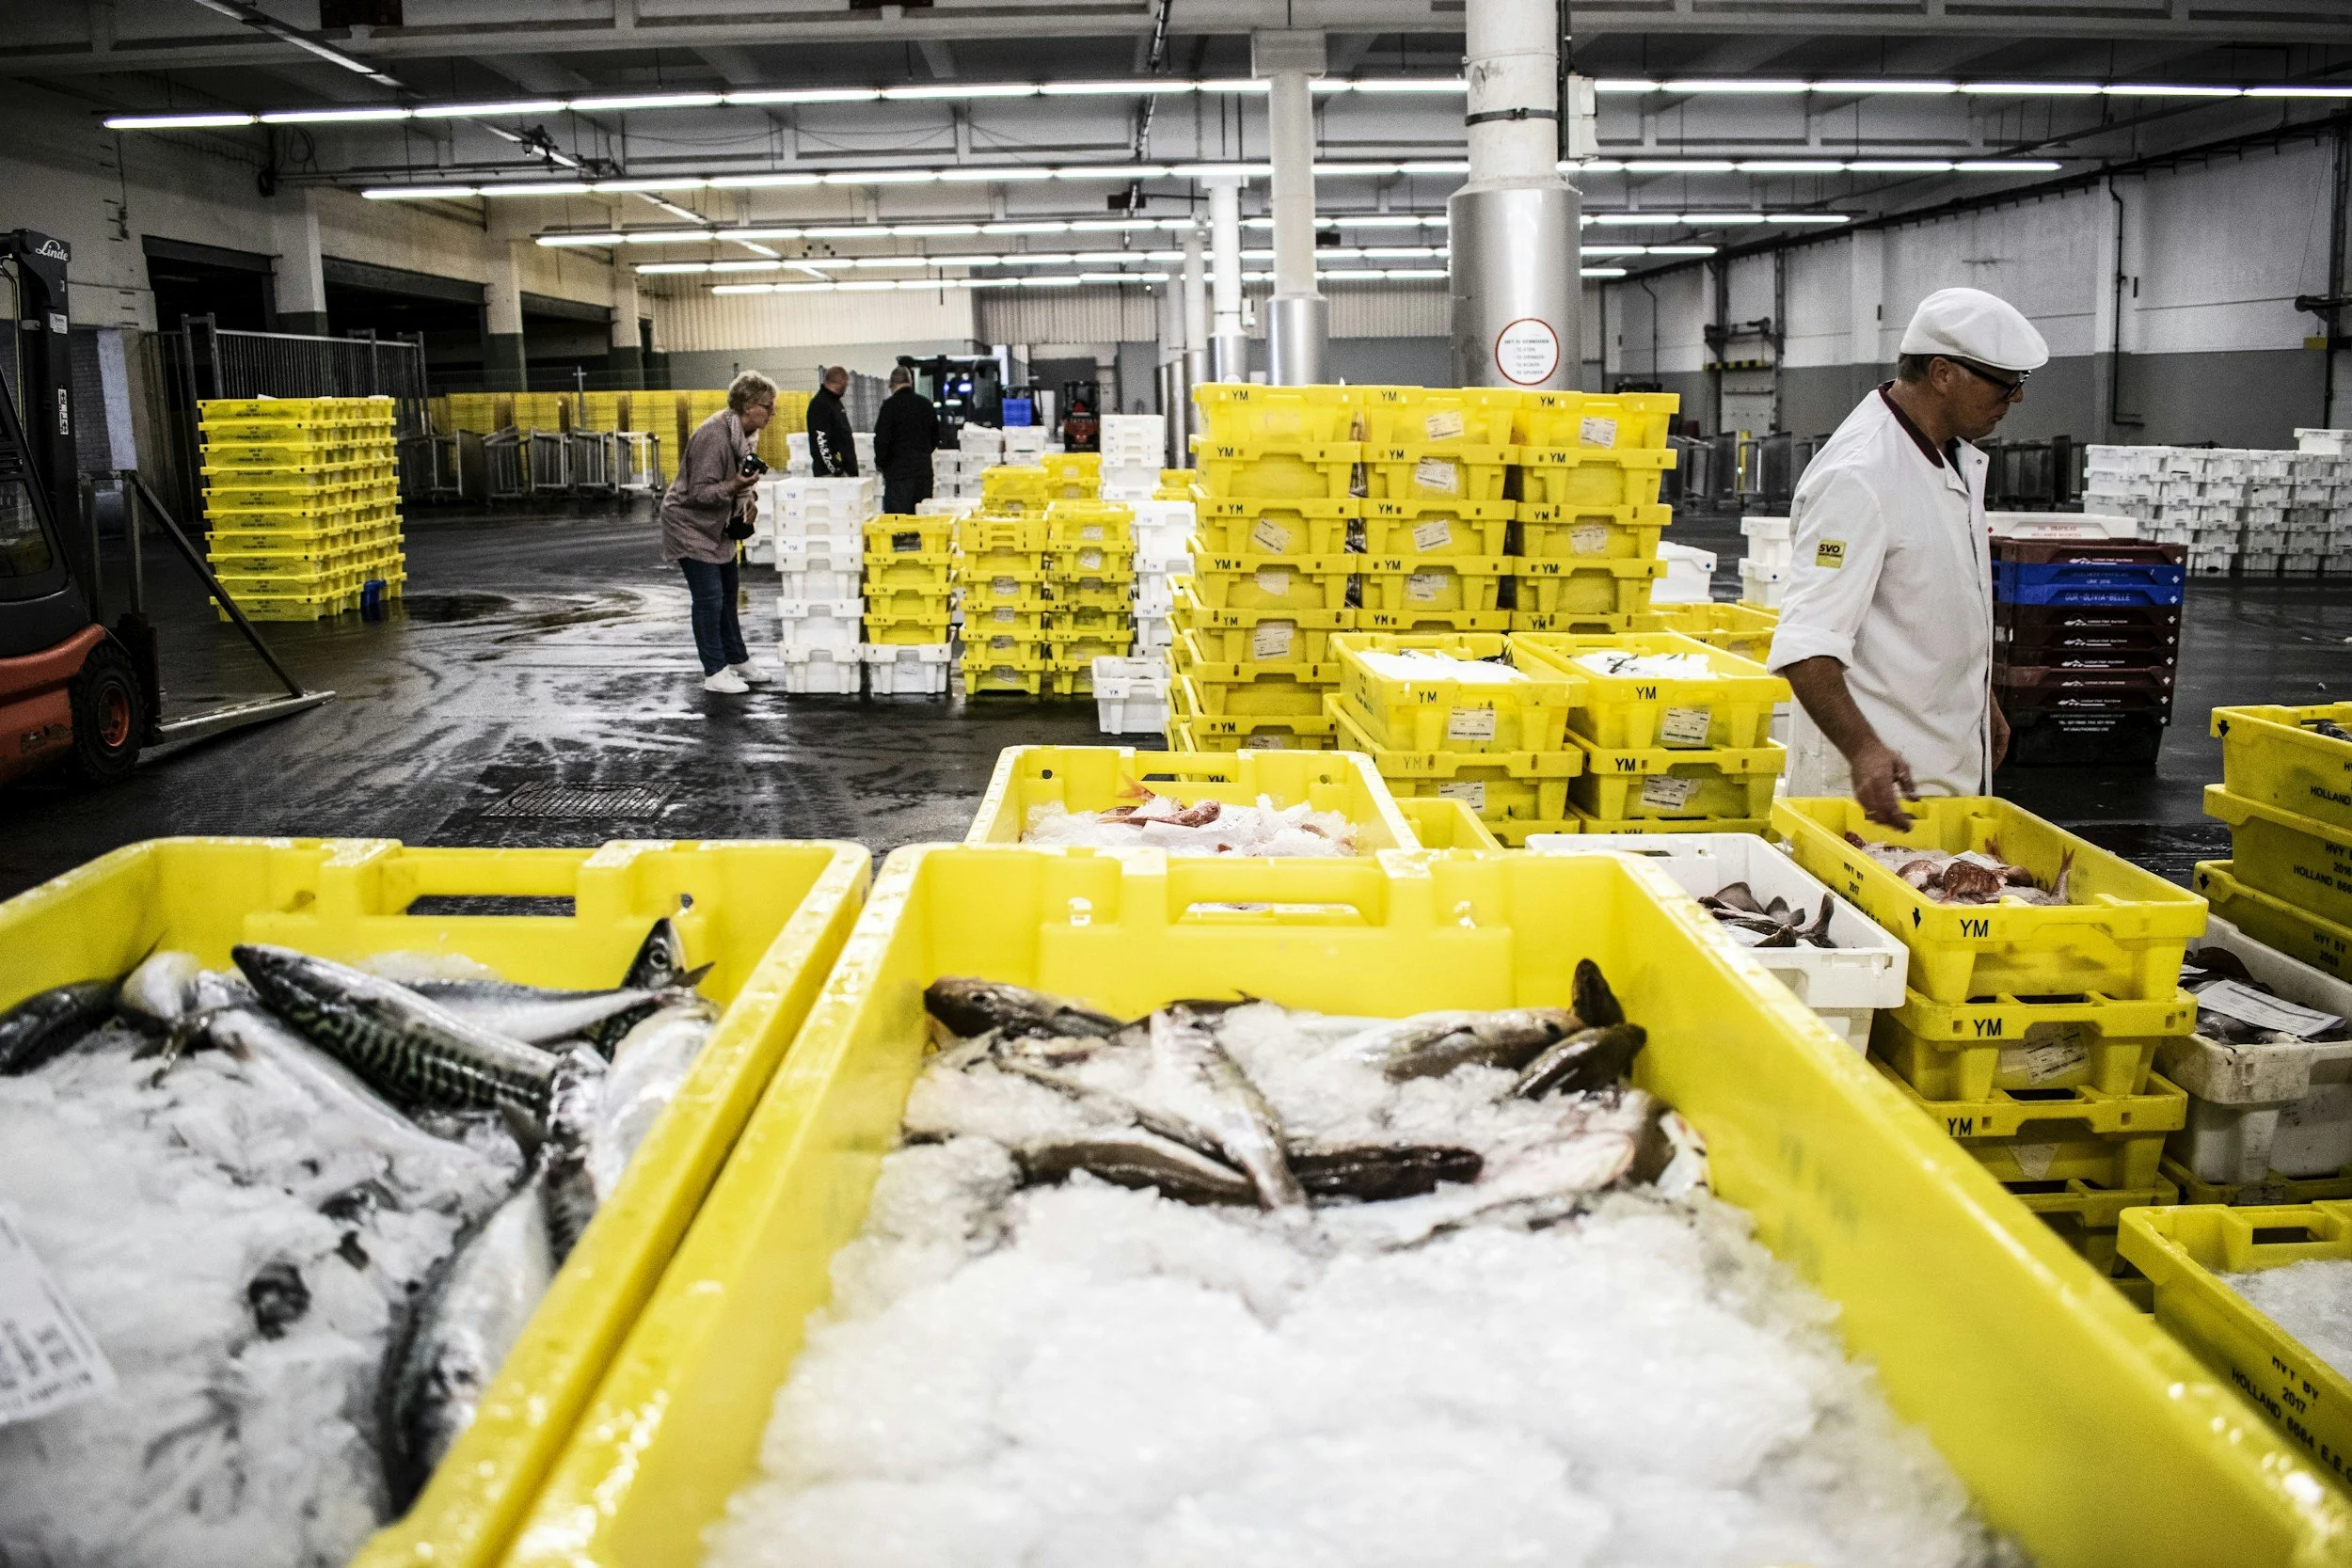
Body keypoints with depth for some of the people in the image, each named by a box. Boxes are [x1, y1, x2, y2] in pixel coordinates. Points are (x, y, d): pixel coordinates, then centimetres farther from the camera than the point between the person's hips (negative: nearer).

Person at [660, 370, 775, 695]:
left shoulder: (741, 432, 2)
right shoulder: (714, 436, -27)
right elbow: (699, 492, -27)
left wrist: (747, 497, 3)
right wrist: (734, 487, -40)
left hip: (715, 526, 10)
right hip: (690, 525, -10)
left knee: (728, 592, 17)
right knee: (709, 597, -9)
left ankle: (737, 660, 29)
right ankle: (715, 673, -2)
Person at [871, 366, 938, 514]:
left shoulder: (890, 405, -9)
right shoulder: (926, 404, 9)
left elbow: (882, 439, -12)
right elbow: (936, 437, 18)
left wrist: (880, 463, 3)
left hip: (898, 471, -6)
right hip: (924, 470, 6)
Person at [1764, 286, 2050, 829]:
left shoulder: (1956, 455, 10)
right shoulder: (1858, 478, -22)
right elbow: (1805, 642, -29)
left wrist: (1980, 700, 29)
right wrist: (1863, 749, -40)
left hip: (1952, 762, 9)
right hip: (1874, 772, -9)